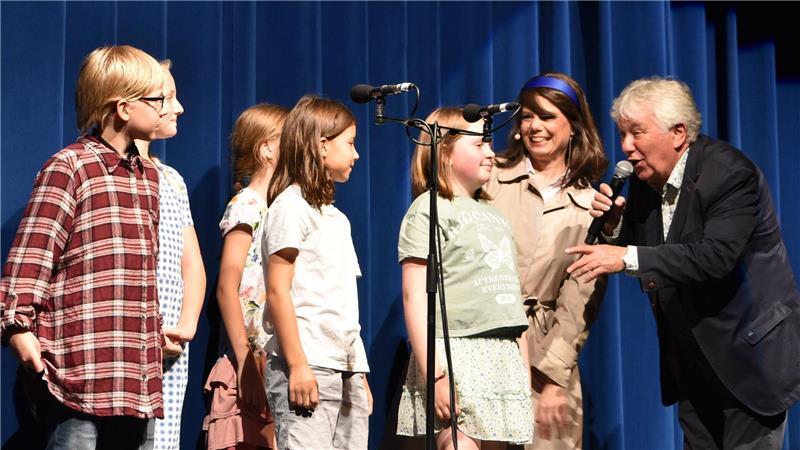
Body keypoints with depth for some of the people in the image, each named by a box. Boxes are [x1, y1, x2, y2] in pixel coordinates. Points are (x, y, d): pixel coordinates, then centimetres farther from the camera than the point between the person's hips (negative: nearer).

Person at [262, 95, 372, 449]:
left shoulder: (335, 217, 21)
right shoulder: (292, 205, -4)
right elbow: (277, 291, -12)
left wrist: (359, 372, 15)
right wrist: (297, 365, -17)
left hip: (345, 367, 8)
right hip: (308, 366, -8)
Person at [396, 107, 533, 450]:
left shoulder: (493, 214, 22)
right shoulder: (430, 209, -1)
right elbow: (415, 296, -10)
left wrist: (525, 366, 18)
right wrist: (433, 373, -19)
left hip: (504, 355, 7)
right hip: (455, 351, -7)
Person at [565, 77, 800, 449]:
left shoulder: (730, 173, -20)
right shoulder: (645, 181, 2)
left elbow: (716, 256, -33)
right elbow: (639, 258, 8)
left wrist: (627, 257, -36)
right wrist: (614, 226, -13)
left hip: (749, 351, -7)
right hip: (692, 359, 7)